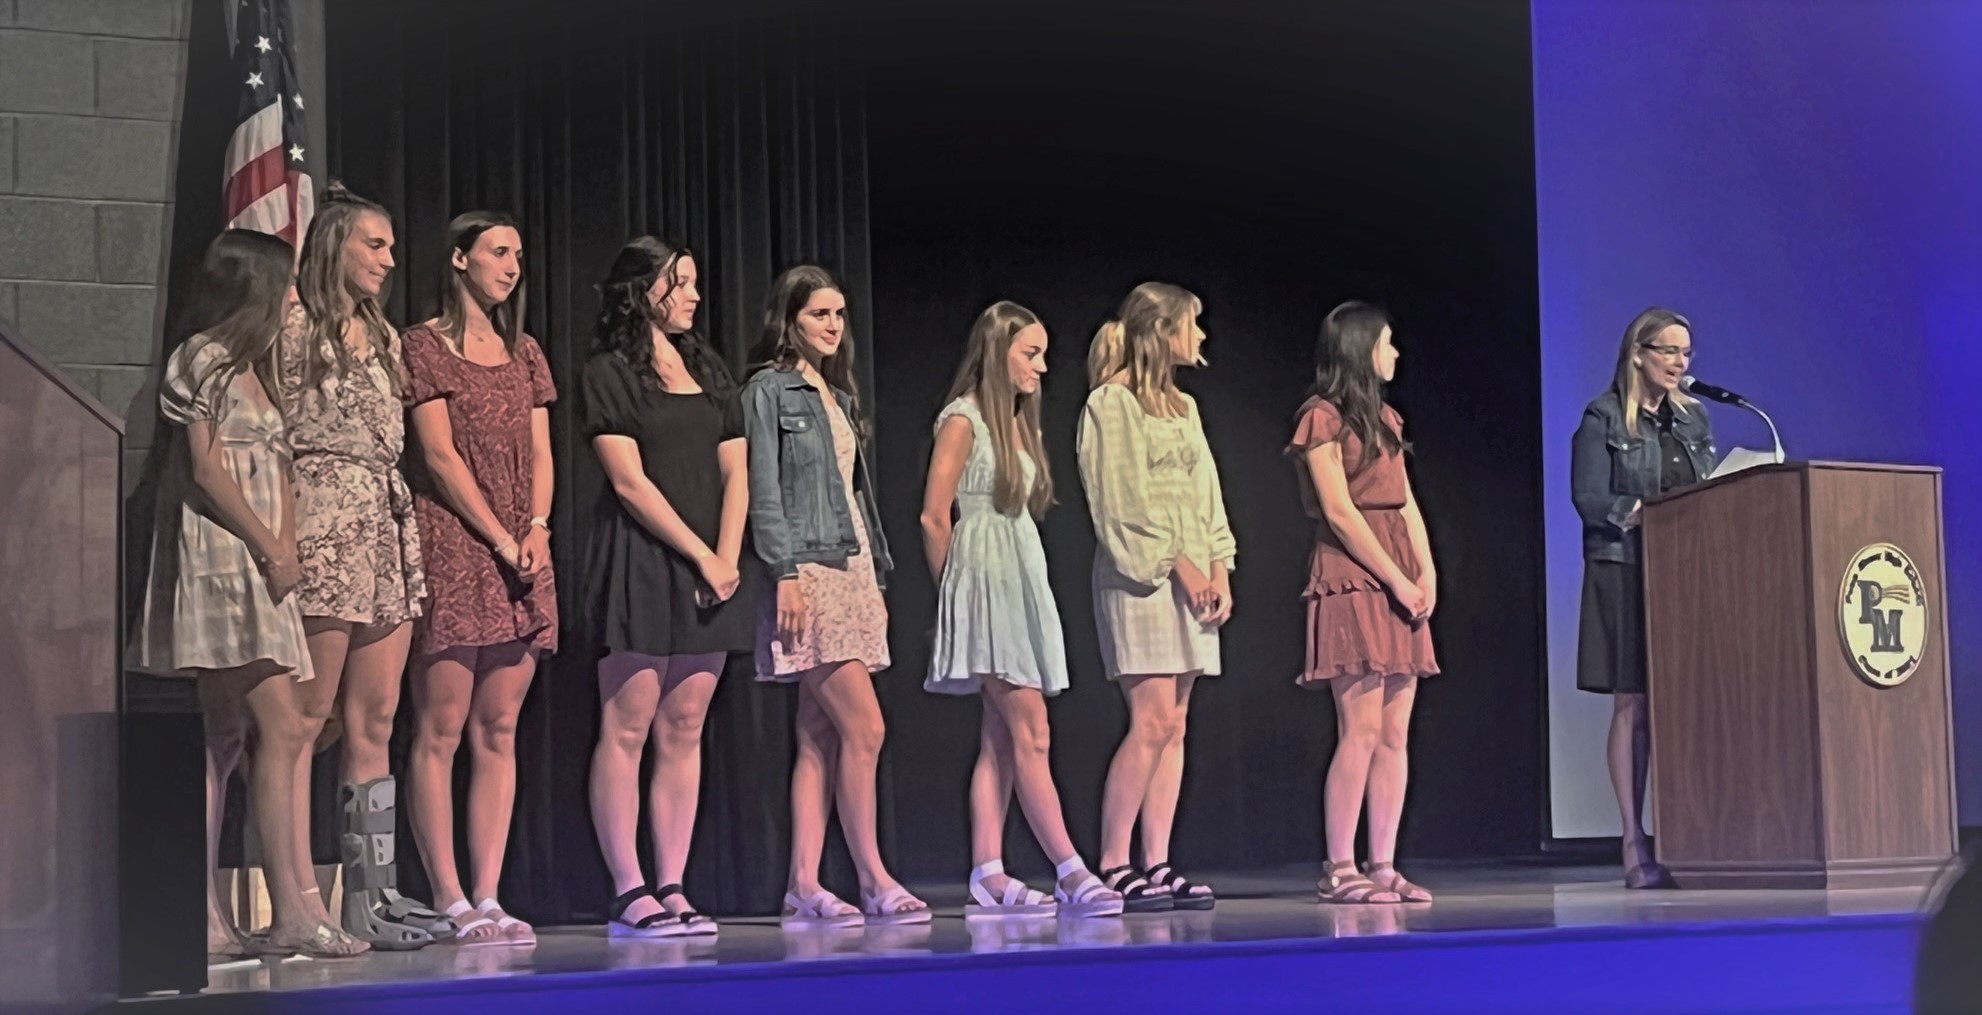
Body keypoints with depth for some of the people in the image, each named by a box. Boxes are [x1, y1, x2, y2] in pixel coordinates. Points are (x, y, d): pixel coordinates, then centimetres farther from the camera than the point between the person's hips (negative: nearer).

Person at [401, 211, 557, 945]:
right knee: (441, 730, -7)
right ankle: (450, 902, -7)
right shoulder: (424, 345, 0)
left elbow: (539, 455, 14)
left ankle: (488, 898, 3)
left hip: (521, 554, 6)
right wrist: (501, 539, -10)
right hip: (451, 548, -6)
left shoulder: (524, 354, 20)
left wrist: (538, 528, -4)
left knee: (498, 732, 3)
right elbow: (439, 454, -7)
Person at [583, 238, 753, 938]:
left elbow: (735, 471, 12)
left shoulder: (709, 370, 18)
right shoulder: (609, 372, -1)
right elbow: (630, 482, -9)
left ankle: (672, 891, 5)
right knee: (627, 727, -7)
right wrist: (701, 557, -11)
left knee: (684, 730, 4)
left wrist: (728, 556, -3)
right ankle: (629, 894, -7)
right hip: (639, 560, -6)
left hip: (713, 564, 6)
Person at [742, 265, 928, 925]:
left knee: (820, 740, 4)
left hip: (851, 572, 8)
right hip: (808, 574, -8)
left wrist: (877, 576, 17)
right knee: (864, 727, -13)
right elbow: (764, 492, -10)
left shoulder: (839, 397, 20)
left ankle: (804, 885, 3)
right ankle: (874, 881, -9)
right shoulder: (769, 391, -2)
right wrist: (785, 573, -17)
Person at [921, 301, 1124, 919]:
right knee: (1031, 733, -13)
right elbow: (934, 517, -9)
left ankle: (988, 880, 4)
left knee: (1001, 740, 4)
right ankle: (1072, 875, -16)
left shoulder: (1020, 424, 18)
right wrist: (956, 588, 0)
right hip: (985, 583, -8)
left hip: (1023, 583, 8)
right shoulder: (963, 420, -7)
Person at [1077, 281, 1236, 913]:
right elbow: (1123, 500, -11)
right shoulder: (1113, 401, -5)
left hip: (1190, 578, 8)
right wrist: (1178, 564, -13)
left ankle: (1157, 865, 3)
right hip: (1140, 577, -8)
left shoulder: (1182, 406, 21)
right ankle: (1112, 867, -9)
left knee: (1173, 726, 3)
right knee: (1153, 722, -13)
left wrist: (1219, 567, 5)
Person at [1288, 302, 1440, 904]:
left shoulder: (1384, 419, 22)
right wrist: (1397, 581, -11)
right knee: (1361, 730, -12)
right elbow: (1339, 511, -11)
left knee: (1395, 734, 3)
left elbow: (1406, 501, 18)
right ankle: (1339, 871, -10)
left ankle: (1383, 867, 4)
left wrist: (1426, 573, 3)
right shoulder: (1322, 417, -4)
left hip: (1399, 586, 8)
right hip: (1351, 578, -8)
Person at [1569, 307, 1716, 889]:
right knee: (1633, 707, -4)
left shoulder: (1694, 417, 15)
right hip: (1625, 573, -5)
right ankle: (1635, 847, -2)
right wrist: (1653, 511, -19)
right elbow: (1590, 499, -9)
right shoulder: (1603, 418, -1)